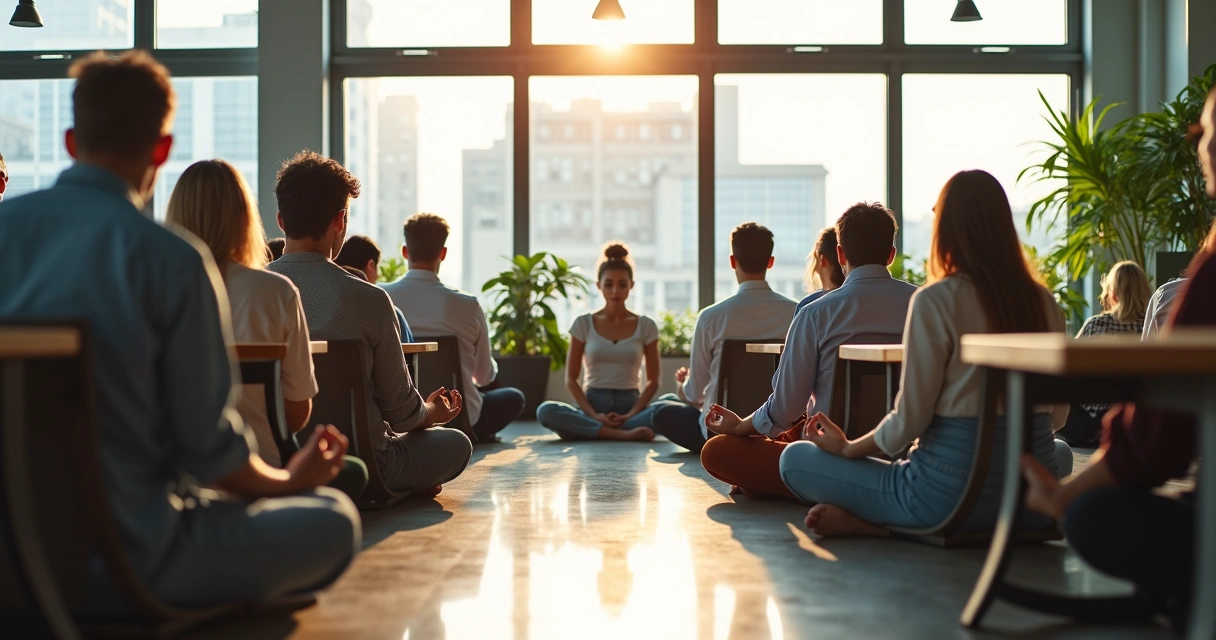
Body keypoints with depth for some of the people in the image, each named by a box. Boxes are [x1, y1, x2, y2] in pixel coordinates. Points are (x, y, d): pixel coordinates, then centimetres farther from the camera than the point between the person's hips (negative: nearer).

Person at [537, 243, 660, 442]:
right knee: (546, 411, -32)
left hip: (630, 405, 0)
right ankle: (626, 434, -36)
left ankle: (593, 429, -28)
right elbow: (571, 379, 3)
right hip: (593, 405, 0)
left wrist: (631, 414, -12)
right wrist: (594, 415, -13)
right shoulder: (583, 324, 5)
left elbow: (653, 381, 5)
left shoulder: (646, 326, 6)